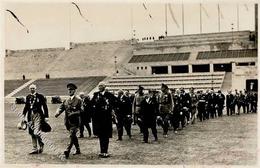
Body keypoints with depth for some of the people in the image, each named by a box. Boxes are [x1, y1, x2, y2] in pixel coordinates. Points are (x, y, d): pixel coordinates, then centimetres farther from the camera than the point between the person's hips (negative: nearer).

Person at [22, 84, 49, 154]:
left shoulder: (40, 96, -4)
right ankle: (35, 149, 19)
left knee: (36, 133, -14)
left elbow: (45, 107, -3)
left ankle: (41, 145, 14)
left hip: (38, 115, -5)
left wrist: (46, 116, -7)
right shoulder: (28, 97, 10)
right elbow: (26, 107, 18)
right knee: (32, 133, 9)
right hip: (30, 116, 5)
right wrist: (24, 116, 10)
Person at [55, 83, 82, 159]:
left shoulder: (78, 100, -3)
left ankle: (67, 151, -23)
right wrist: (57, 113, -17)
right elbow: (61, 108, 5)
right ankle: (78, 150, 30)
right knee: (73, 136, 16)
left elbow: (80, 111, -10)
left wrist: (72, 114, -24)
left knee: (72, 135, -15)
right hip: (68, 122, 6)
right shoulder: (66, 101, 14)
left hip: (75, 121, -6)